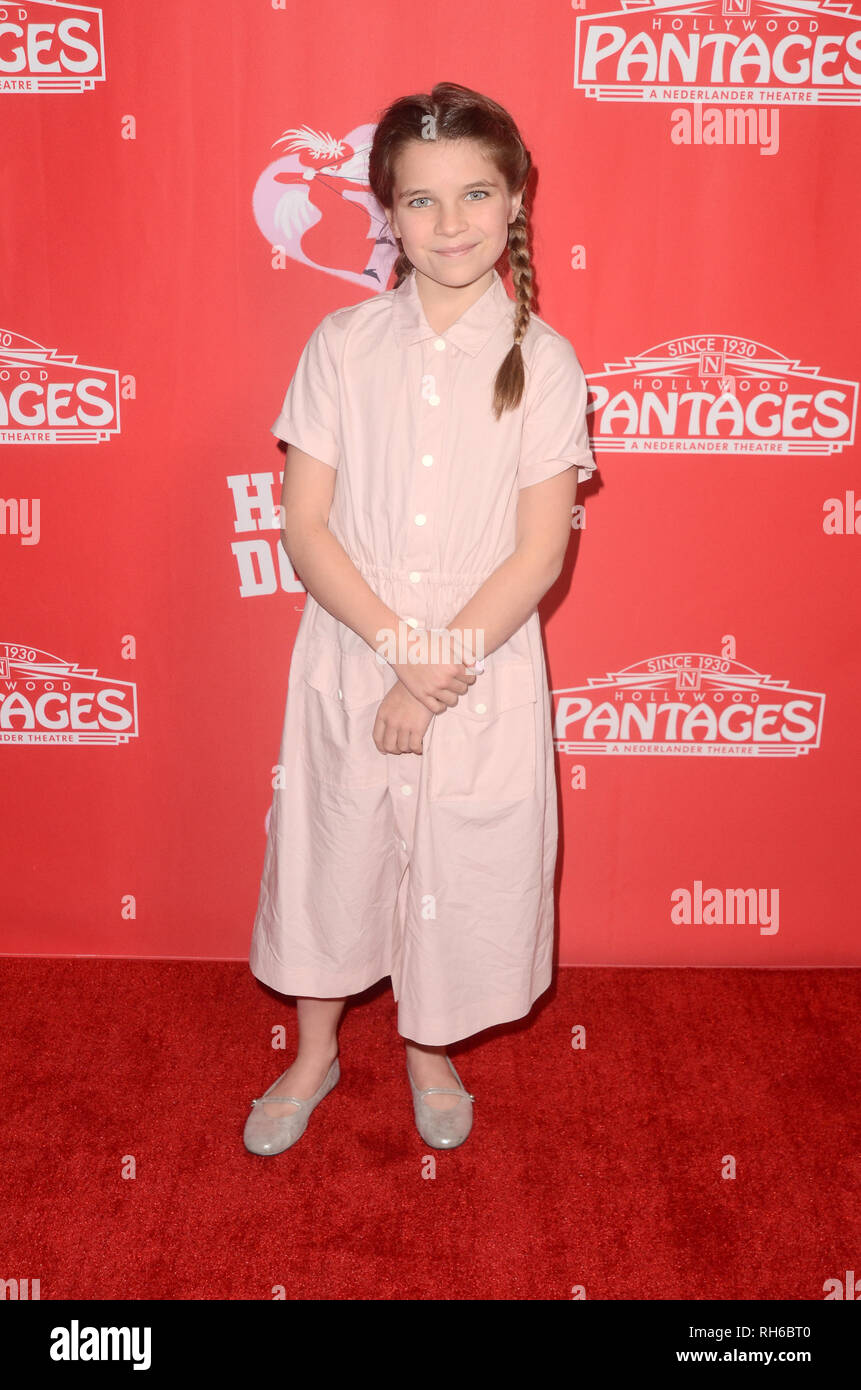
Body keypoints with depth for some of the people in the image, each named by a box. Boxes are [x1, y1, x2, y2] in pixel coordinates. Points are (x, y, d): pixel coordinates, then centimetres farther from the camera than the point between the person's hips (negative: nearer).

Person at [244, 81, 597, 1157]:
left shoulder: (541, 360, -6)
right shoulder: (342, 344, -4)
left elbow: (539, 553, -10)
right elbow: (306, 527, -6)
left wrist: (436, 674, -14)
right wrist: (400, 644, -17)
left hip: (486, 673, -1)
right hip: (349, 658, 1)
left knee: (462, 864, 13)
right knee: (333, 848, 15)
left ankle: (430, 1048, 42)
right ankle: (315, 1050, 41)